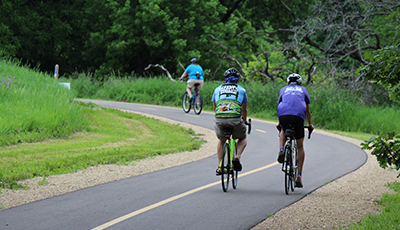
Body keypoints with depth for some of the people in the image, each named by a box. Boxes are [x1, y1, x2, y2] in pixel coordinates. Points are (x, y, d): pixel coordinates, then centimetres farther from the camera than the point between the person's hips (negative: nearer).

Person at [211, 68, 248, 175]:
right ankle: (237, 157, 0)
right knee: (243, 138, 27)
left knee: (221, 140, 30)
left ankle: (219, 167, 21)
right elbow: (244, 110, 31)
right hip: (235, 120, -2)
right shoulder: (241, 90, 21)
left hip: (219, 119, 2)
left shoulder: (218, 89, 24)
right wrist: (244, 121, 50)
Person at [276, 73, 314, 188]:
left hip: (283, 116, 1)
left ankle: (281, 150, 8)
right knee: (300, 146, 14)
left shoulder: (283, 89, 30)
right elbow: (307, 111, 30)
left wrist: (279, 123, 51)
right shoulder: (303, 90, 29)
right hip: (298, 116, -1)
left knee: (283, 131, 38)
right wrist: (310, 124, 45)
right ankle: (299, 176, 6)